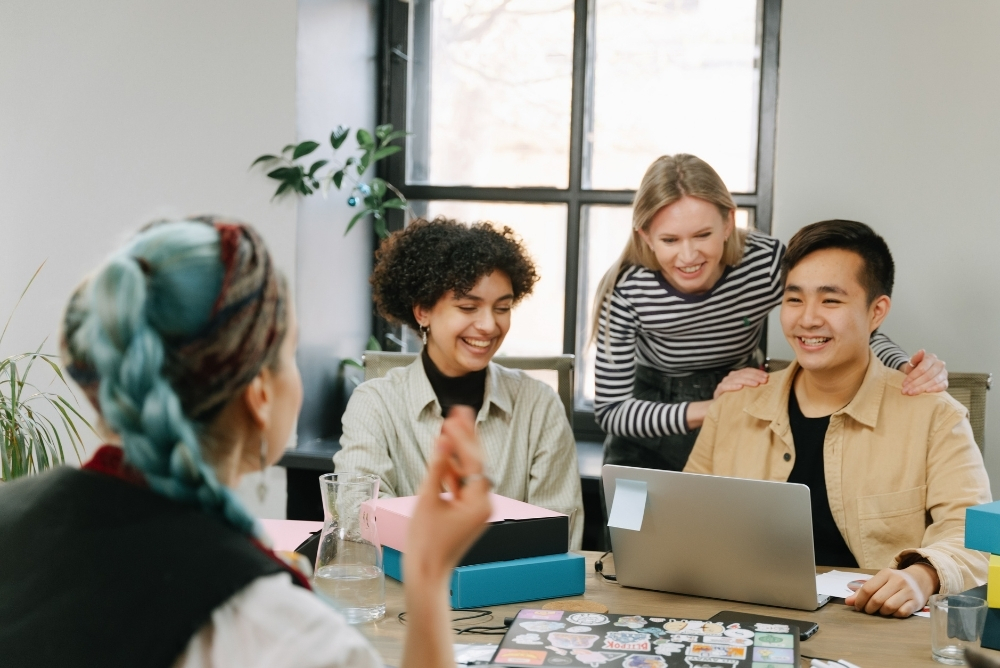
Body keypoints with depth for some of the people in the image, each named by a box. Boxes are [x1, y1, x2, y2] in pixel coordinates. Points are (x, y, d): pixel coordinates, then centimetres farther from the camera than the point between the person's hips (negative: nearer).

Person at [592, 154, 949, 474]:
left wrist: (907, 369, -38)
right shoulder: (626, 290, -24)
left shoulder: (766, 262, -24)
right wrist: (710, 408, -36)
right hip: (649, 437, 0)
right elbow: (610, 410, -21)